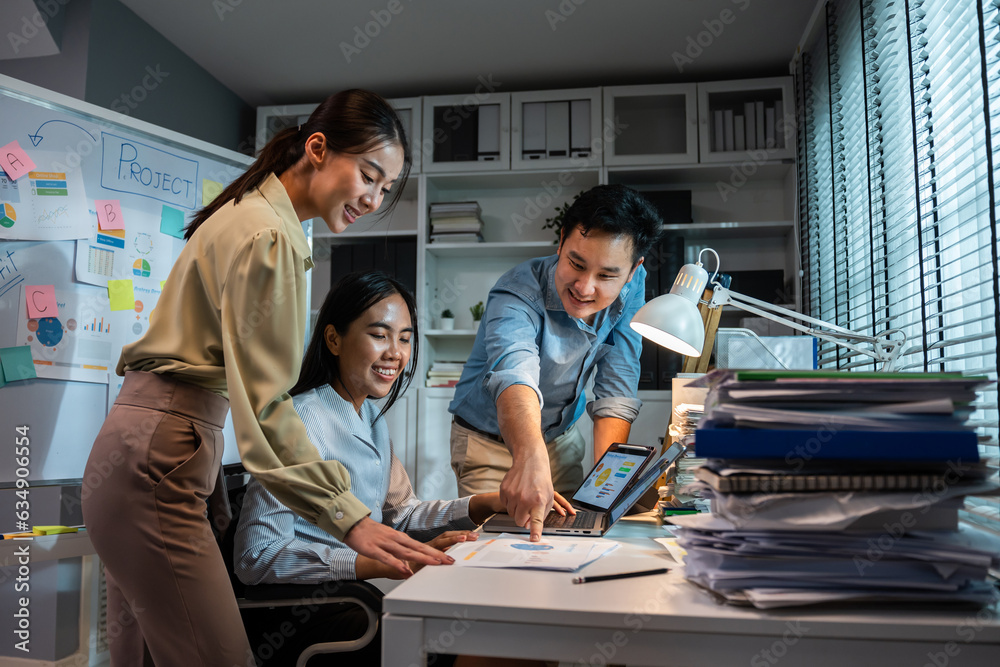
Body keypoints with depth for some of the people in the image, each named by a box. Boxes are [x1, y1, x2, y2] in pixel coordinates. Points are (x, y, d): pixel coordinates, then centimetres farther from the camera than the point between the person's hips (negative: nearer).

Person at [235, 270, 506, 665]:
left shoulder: (372, 417, 12)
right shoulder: (300, 420, -17)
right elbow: (256, 557, -21)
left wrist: (488, 504, -2)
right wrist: (381, 564, -29)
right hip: (305, 620, -8)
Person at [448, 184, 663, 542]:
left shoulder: (631, 286, -16)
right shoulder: (519, 292, -32)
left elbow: (616, 390, -17)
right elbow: (514, 372, -53)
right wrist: (529, 456, -72)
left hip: (563, 436, 4)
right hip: (490, 442, -4)